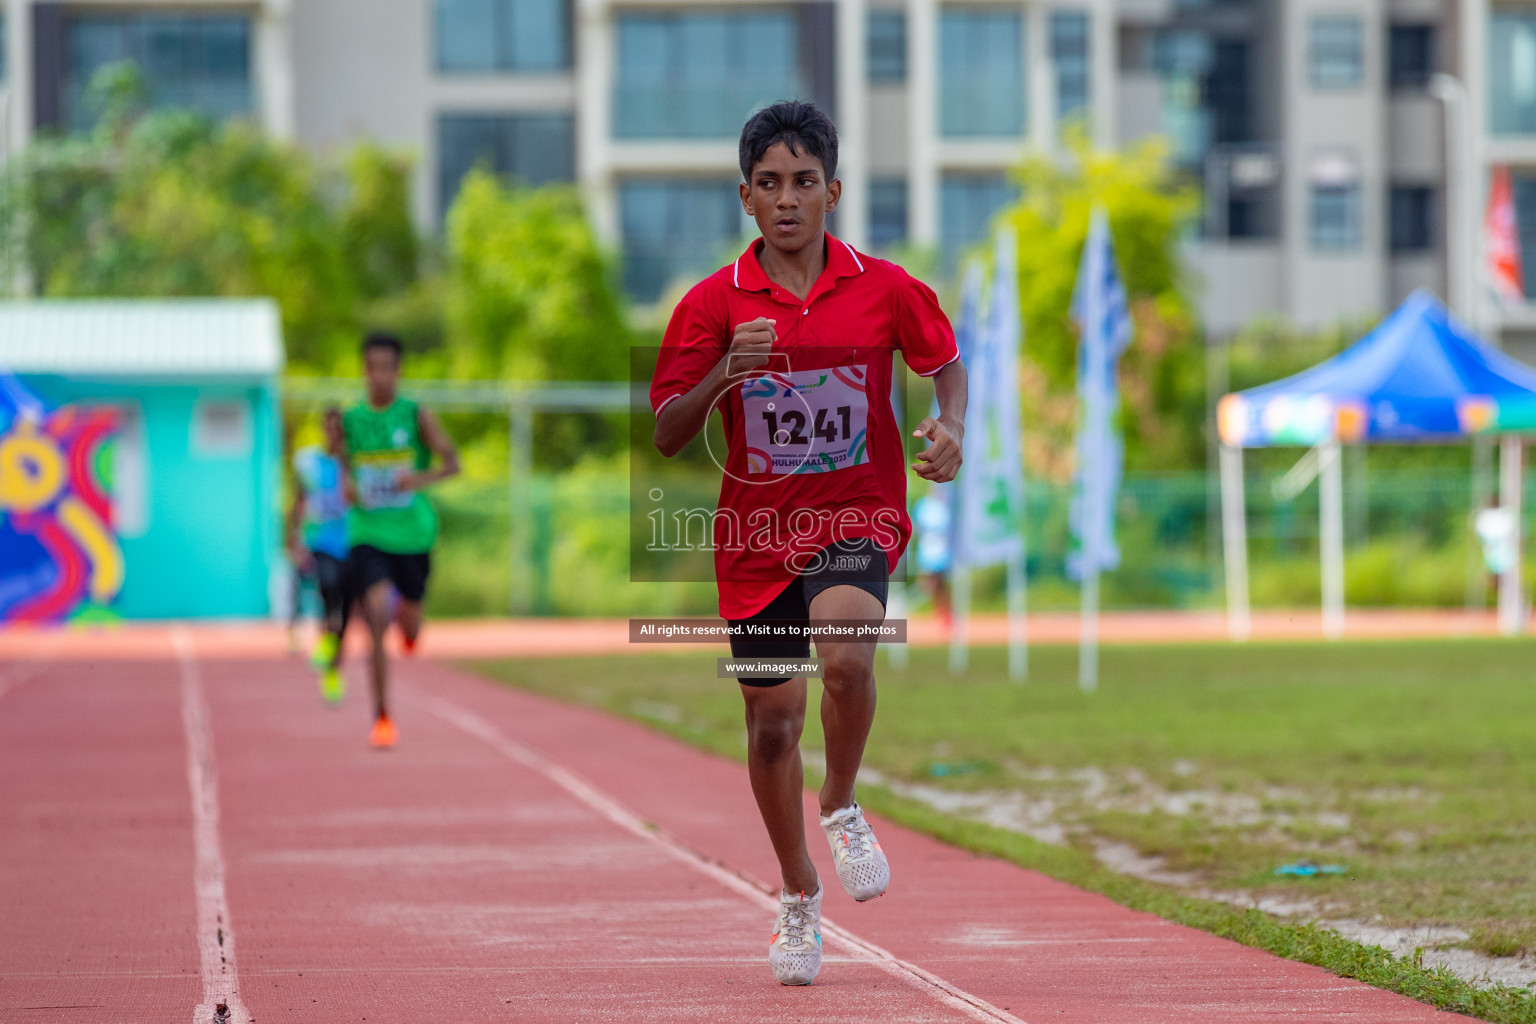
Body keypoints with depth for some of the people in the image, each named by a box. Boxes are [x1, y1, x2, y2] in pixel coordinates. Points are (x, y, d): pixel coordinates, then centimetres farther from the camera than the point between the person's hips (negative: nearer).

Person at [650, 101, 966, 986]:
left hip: (858, 517, -2)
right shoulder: (713, 304, -4)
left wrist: (952, 430, -7)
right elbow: (668, 437, -5)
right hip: (756, 533, 2)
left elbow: (947, 364, 13)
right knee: (773, 720, 8)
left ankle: (842, 810, -1)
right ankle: (799, 895, 31)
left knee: (845, 655, -30)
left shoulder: (885, 288, -3)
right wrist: (726, 374, -22)